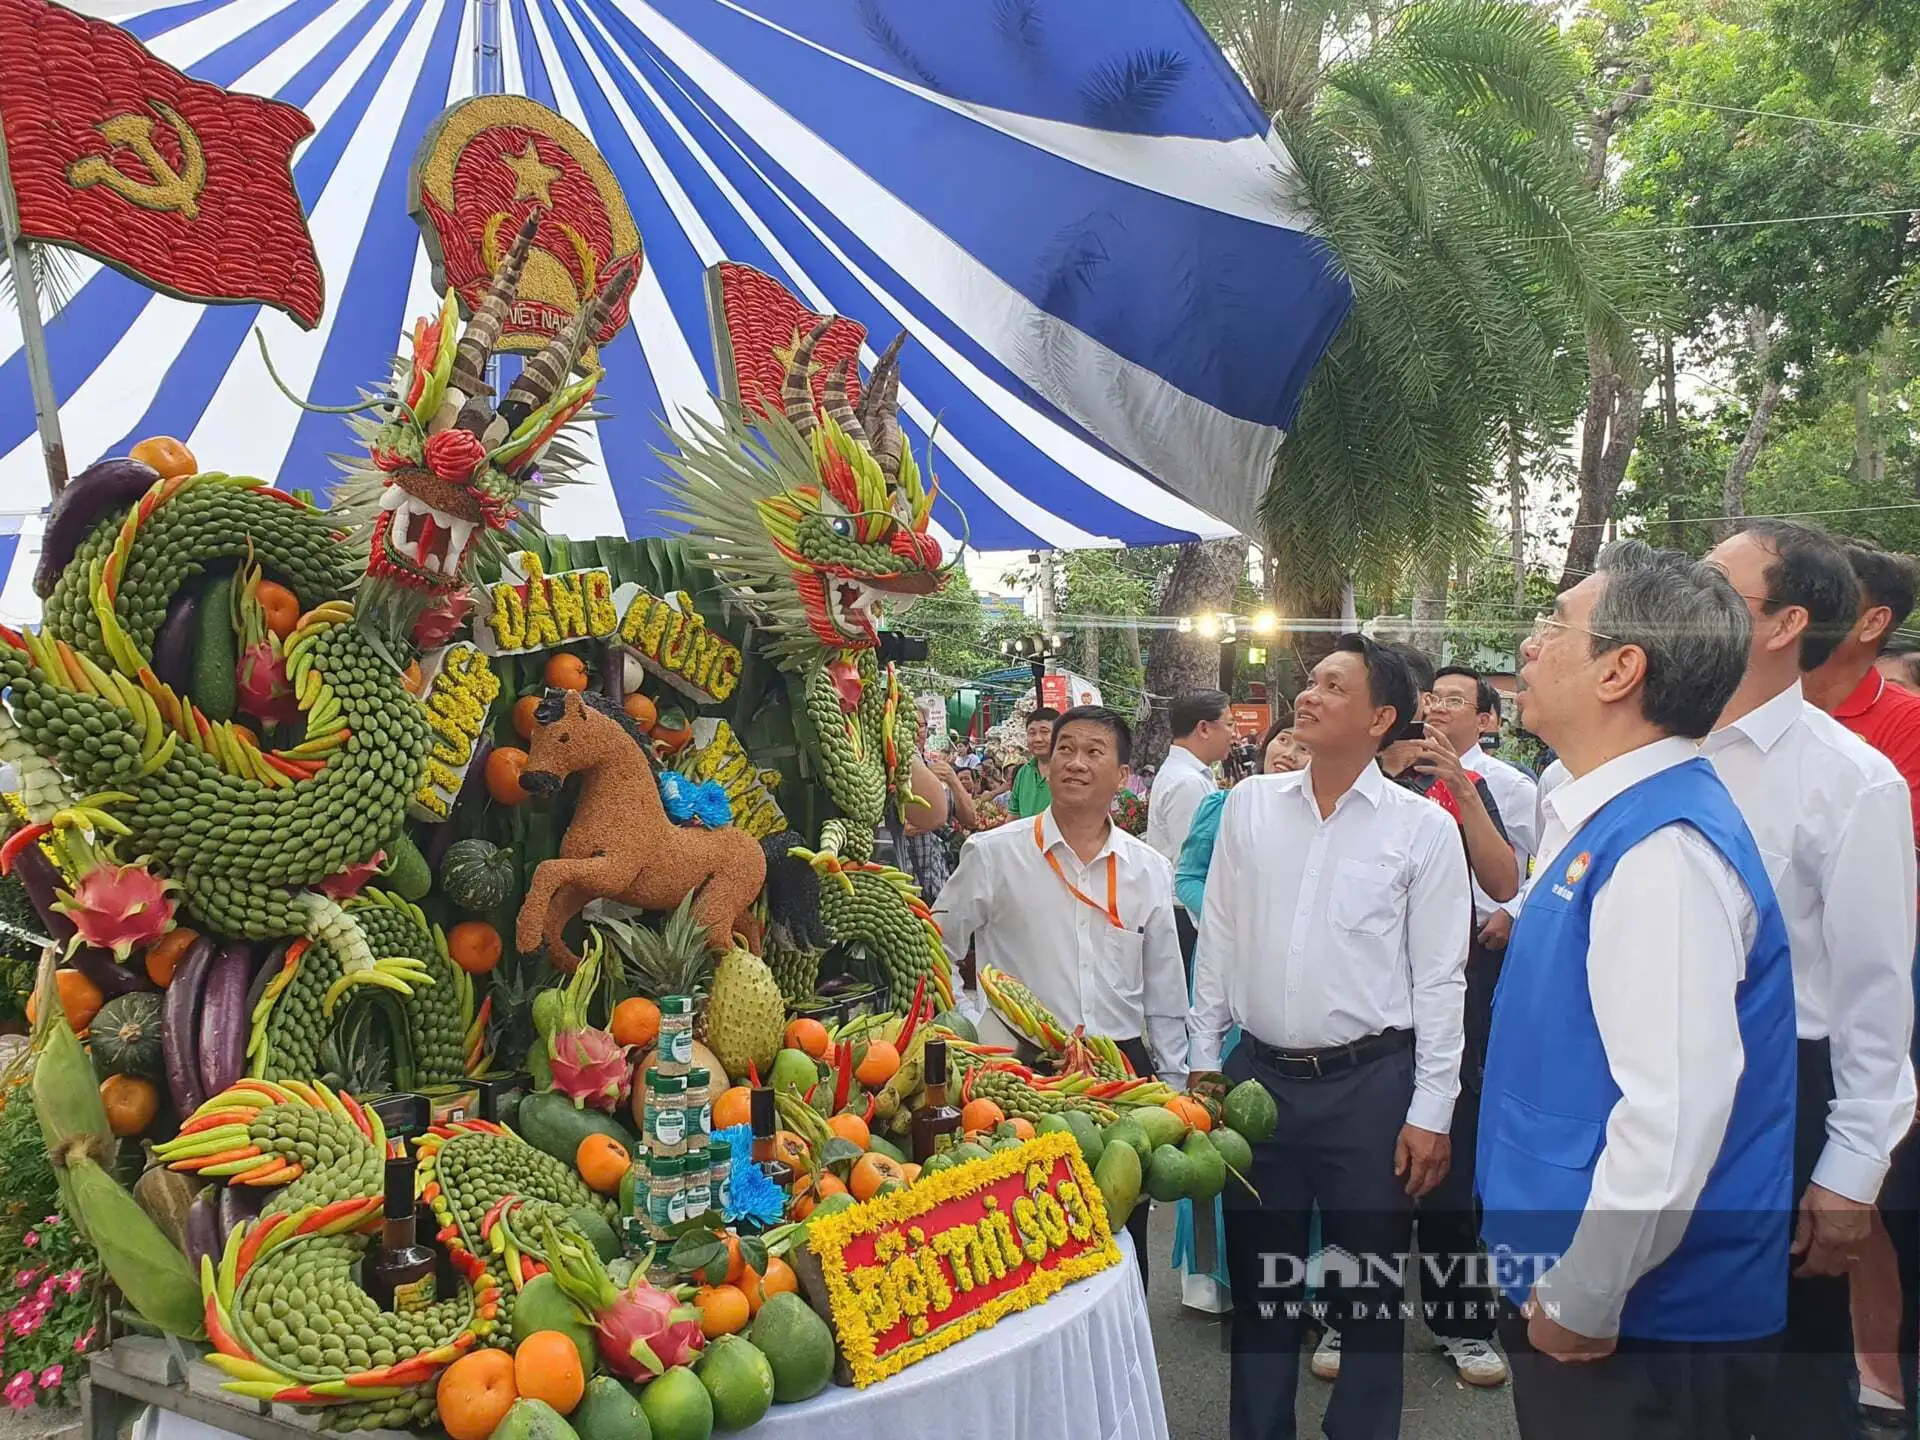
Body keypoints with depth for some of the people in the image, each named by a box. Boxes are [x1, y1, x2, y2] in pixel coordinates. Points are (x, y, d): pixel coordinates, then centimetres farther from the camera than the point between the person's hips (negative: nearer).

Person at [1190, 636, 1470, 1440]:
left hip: (1371, 1084, -3)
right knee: (1259, 1283, 16)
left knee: (1368, 1291, 12)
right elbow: (1217, 941, 8)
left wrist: (1430, 1110, -6)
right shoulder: (1249, 805, 3)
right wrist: (1204, 1062, 7)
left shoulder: (1423, 827, -6)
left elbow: (1439, 977, -4)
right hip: (1260, 1074, 3)